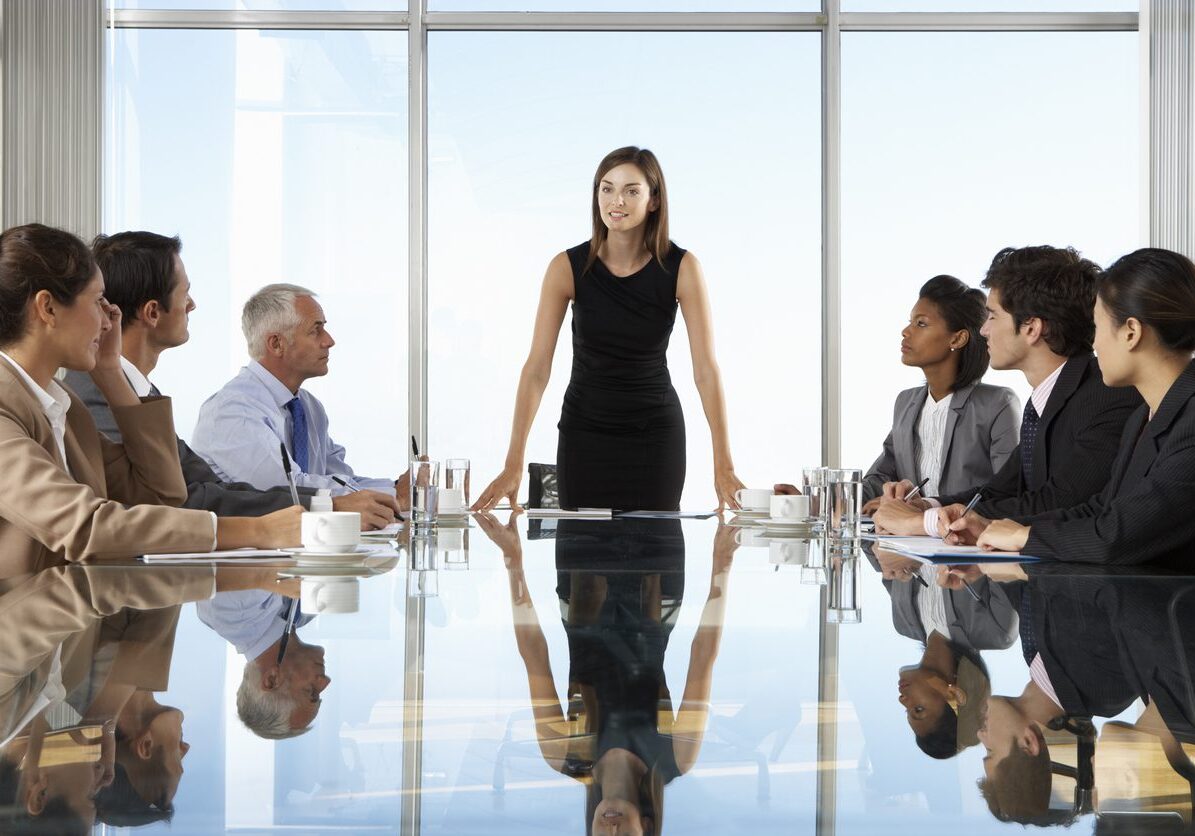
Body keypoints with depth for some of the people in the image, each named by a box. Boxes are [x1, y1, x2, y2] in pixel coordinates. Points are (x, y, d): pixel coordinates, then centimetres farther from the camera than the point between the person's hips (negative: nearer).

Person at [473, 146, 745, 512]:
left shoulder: (681, 268, -13)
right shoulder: (568, 267, -13)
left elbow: (706, 370, -15)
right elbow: (537, 368, -15)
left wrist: (723, 468, -22)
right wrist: (513, 464, -22)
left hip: (656, 433, 0)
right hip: (585, 431, 0)